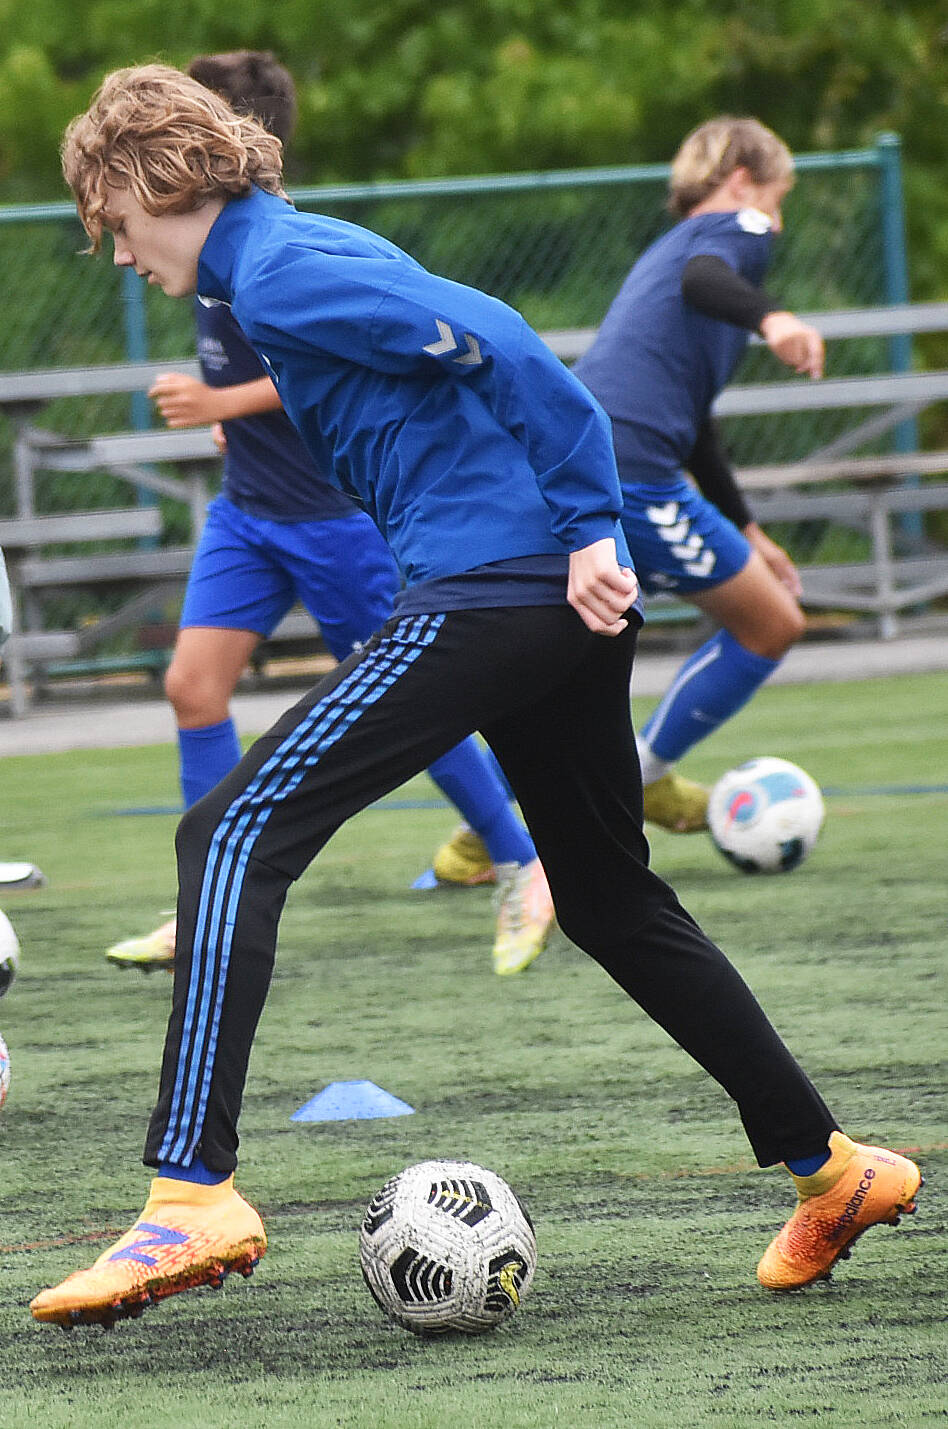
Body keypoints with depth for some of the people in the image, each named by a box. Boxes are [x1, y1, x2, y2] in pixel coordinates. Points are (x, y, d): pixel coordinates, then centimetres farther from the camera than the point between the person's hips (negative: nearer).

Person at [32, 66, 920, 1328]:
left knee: (234, 837, -14)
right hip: (568, 606, 10)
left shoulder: (280, 274, -8)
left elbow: (493, 345, -18)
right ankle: (831, 1170, 28)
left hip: (491, 591, -10)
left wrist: (587, 526, -18)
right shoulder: (296, 258, 23)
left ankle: (195, 1195, -25)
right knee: (612, 905, 22)